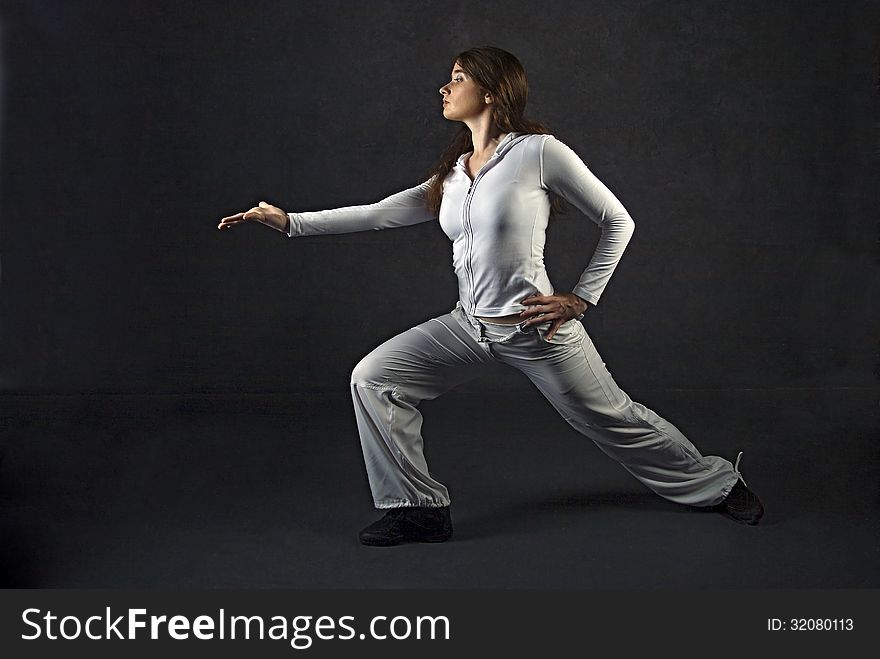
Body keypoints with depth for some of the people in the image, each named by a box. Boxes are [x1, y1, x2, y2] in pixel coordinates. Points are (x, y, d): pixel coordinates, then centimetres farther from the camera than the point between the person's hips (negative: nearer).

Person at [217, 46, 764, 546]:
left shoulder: (540, 152, -11)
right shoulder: (453, 176, 9)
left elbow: (618, 222, -5)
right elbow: (379, 214, 8)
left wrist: (581, 299, -9)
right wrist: (289, 221, 3)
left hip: (536, 330, -6)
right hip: (471, 326, 6)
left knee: (613, 420, 6)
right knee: (372, 379, -3)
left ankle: (718, 485, 31)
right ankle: (419, 508, 5)